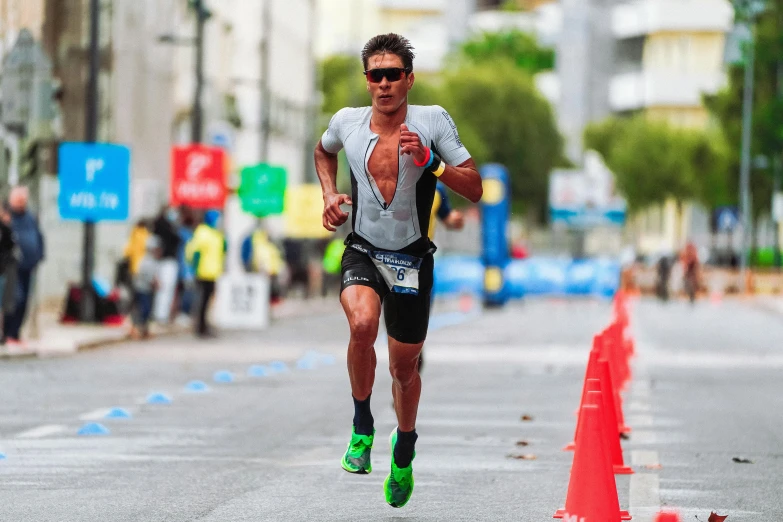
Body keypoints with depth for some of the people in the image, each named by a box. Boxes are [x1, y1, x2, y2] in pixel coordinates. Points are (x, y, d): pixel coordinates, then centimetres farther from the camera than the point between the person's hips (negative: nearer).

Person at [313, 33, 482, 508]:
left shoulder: (433, 121, -9)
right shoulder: (347, 123, -2)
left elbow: (475, 189, -10)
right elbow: (324, 151, 23)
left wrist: (430, 162, -25)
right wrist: (330, 194, 6)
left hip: (412, 257, 0)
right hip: (363, 251, 0)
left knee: (405, 366, 11)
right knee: (362, 324, -32)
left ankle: (404, 450, 40)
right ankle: (362, 425, -9)